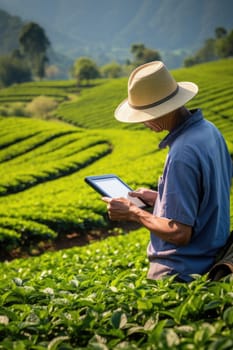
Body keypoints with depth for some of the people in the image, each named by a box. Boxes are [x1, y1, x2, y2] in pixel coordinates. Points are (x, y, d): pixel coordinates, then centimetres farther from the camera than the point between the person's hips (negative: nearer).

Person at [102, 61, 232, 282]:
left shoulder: (182, 155, -25)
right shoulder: (208, 130, 3)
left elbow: (179, 233, -23)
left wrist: (133, 213, -11)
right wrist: (160, 198, 13)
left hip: (180, 271, -9)